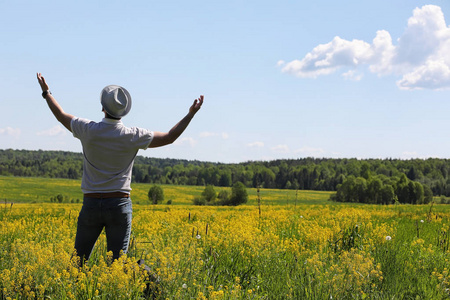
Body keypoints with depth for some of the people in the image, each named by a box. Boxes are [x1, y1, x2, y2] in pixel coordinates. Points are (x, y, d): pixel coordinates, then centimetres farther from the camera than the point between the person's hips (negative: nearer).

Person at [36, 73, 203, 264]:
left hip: (91, 203, 1)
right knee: (116, 262, 2)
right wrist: (191, 114, 11)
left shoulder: (89, 130, -6)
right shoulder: (133, 136, -8)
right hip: (119, 205, -1)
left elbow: (62, 116, 13)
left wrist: (46, 92, 28)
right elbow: (169, 137, 2)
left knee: (78, 259, 12)